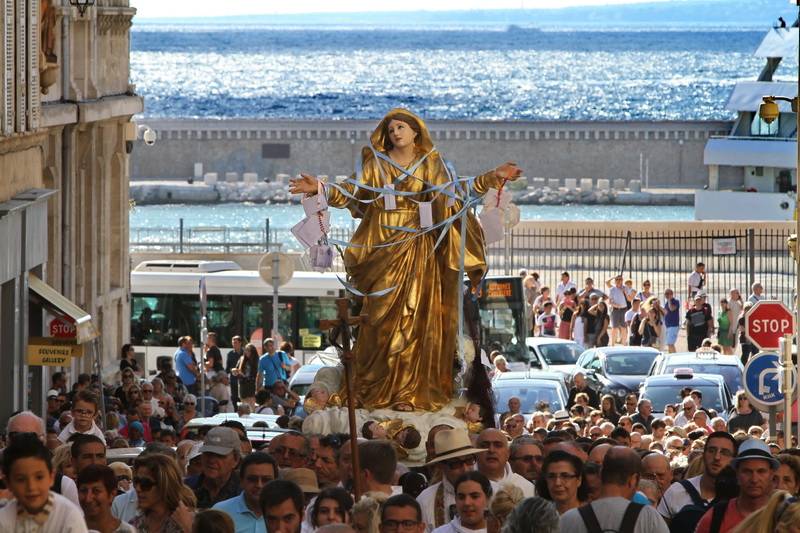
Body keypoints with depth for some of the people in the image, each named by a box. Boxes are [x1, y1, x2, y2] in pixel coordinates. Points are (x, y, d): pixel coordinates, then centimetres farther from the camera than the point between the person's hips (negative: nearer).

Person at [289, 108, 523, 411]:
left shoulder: (431, 165, 8)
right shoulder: (375, 164, 6)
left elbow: (458, 194, 3)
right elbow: (350, 194, 0)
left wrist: (493, 178, -6)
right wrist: (321, 189, -15)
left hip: (418, 248, 0)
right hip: (383, 247, 0)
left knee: (415, 317, -3)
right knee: (383, 317, -2)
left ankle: (410, 392, -1)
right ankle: (378, 390, 3)